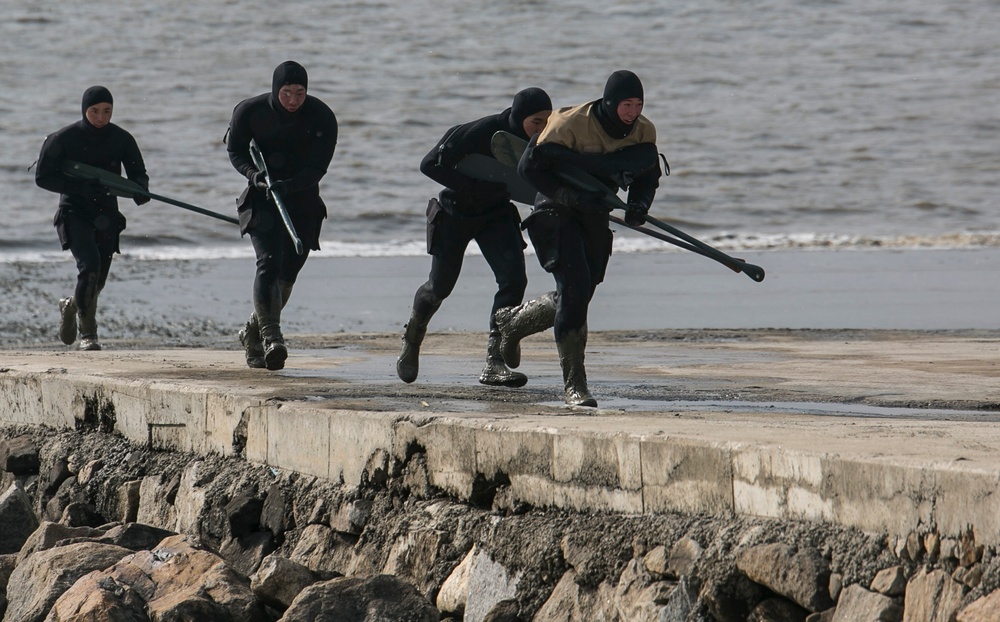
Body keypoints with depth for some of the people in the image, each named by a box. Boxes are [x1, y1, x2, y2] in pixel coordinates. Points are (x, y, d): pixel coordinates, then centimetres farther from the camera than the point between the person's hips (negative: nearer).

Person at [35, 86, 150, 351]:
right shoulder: (64, 139, -9)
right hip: (74, 212, -4)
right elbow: (42, 177, -7)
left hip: (106, 213, 4)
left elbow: (138, 174, 6)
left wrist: (140, 190, -20)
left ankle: (71, 306, 40)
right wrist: (80, 187, -21)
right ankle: (87, 334, -12)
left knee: (98, 280, 7)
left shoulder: (121, 139, -1)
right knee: (89, 264, -24)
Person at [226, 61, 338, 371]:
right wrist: (252, 173, -18)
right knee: (269, 262, -21)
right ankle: (270, 335, -29)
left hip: (303, 200, 2)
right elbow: (235, 149, 2)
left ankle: (253, 332, 29)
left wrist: (287, 185, -30)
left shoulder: (322, 117, -12)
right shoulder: (250, 111, -11)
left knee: (289, 270, 8)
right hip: (263, 198, -2)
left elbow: (318, 167, -14)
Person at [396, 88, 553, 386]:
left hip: (496, 213, 4)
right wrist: (474, 185, -32)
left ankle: (493, 363, -16)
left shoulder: (539, 142, -13)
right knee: (440, 286, 6)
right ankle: (411, 341, 37)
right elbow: (430, 164, -27)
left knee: (514, 280, -16)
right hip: (456, 213, -4)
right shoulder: (481, 132, -30)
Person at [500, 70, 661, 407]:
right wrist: (572, 196, -27)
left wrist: (639, 205, -14)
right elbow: (530, 167, -18)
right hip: (557, 214, -6)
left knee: (578, 296, 11)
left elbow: (649, 175, 8)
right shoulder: (572, 124, -22)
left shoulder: (644, 132, -5)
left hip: (595, 217, 7)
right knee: (575, 287, -20)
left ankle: (512, 320, 41)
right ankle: (574, 384, -15)